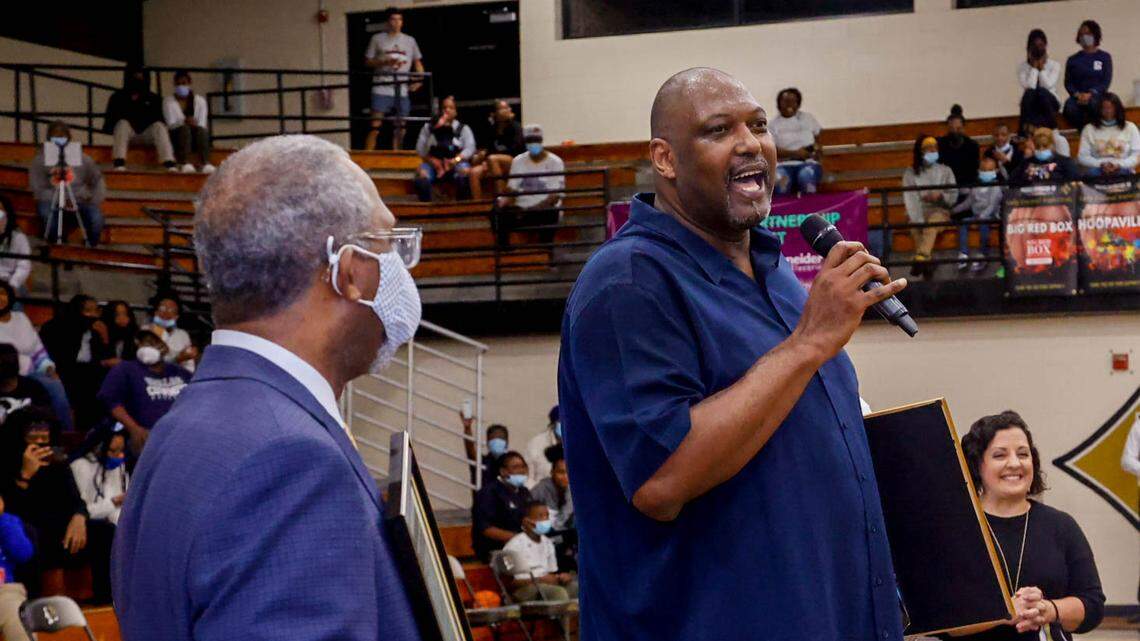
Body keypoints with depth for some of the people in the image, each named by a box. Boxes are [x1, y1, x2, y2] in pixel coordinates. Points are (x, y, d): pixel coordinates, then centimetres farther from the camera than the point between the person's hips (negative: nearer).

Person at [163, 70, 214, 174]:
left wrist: (194, 124, -19)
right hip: (177, 137, -1)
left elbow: (203, 124, 3)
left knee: (200, 130, -33)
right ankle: (185, 162, -55)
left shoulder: (200, 101, 12)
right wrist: (184, 121, -21)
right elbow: (171, 124, -3)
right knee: (184, 128, -34)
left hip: (196, 138, 1)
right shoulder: (168, 101, 9)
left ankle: (205, 163, -54)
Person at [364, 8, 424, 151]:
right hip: (382, 89, -3)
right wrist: (385, 62, -11)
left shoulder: (410, 41, 13)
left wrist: (419, 79, -2)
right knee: (375, 126, -11)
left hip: (402, 90, 3)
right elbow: (368, 61, 6)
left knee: (399, 129, 6)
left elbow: (418, 62, 16)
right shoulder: (378, 39, 6)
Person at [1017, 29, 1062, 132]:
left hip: (1050, 103, 0)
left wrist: (1042, 67, -11)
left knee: (1042, 92, -35)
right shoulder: (1022, 66, -1)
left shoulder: (1054, 65, 0)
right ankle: (1023, 131, -33)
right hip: (1031, 104, 0)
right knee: (1029, 93, -35)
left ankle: (1052, 130, -27)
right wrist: (1034, 66, -13)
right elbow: (1029, 87, -18)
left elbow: (1048, 85, -17)